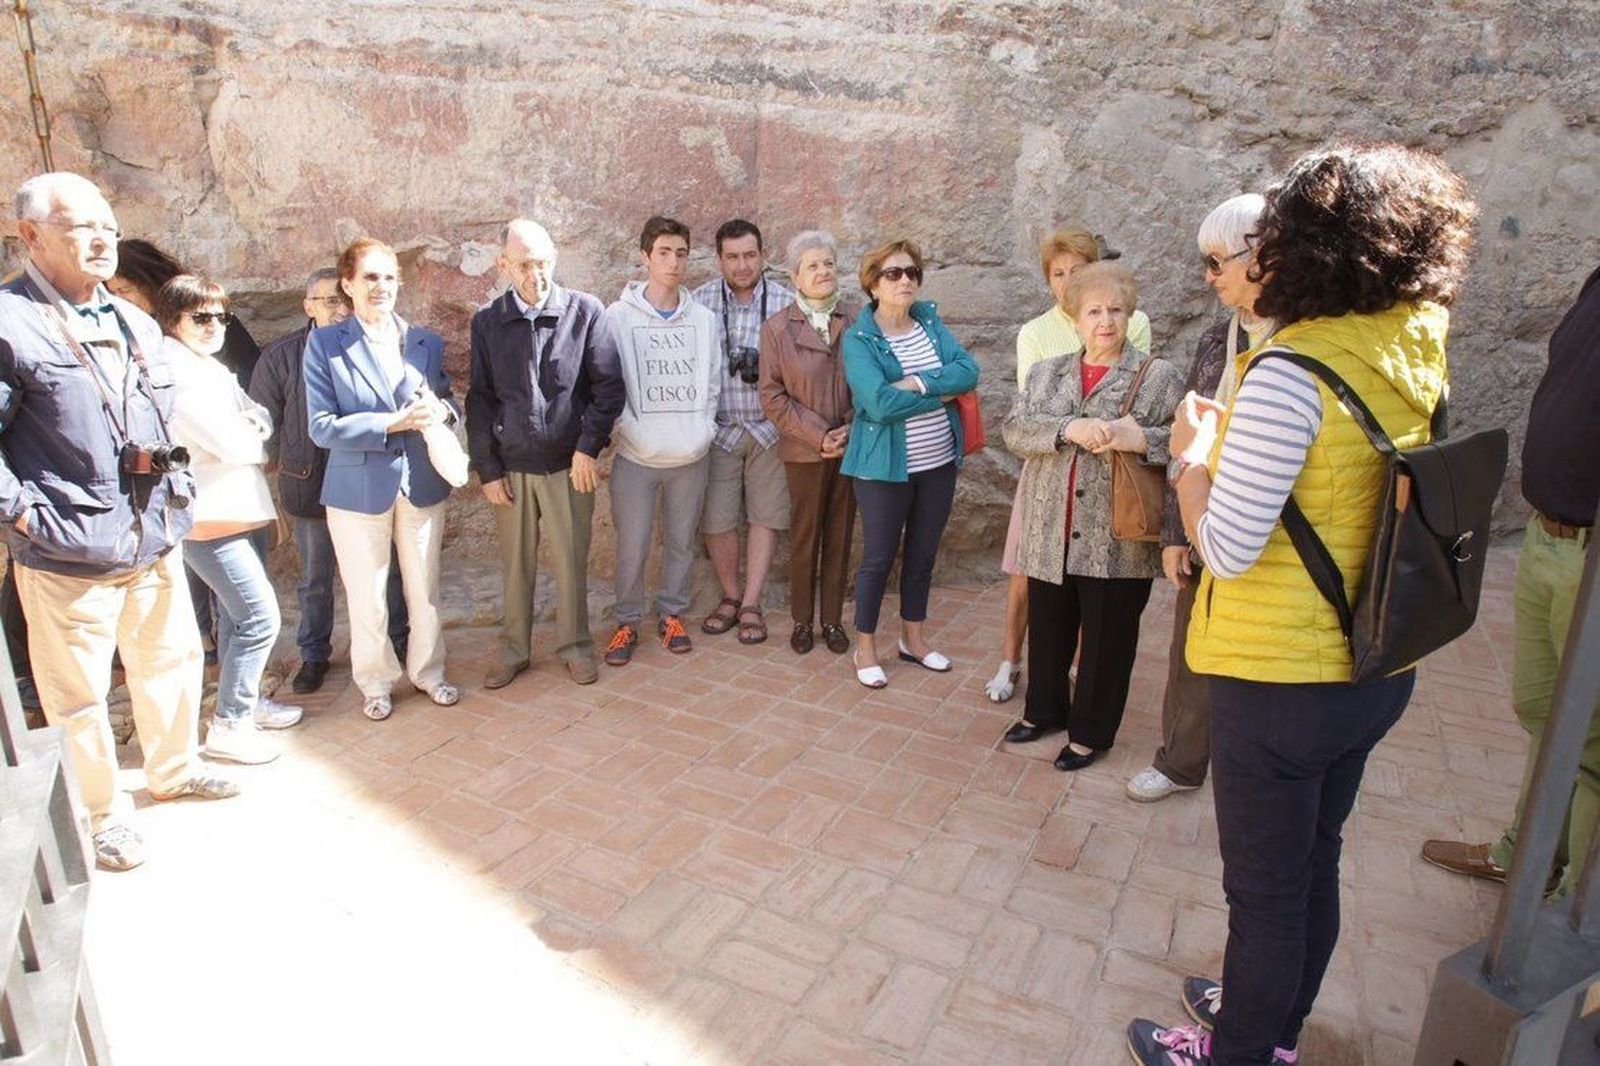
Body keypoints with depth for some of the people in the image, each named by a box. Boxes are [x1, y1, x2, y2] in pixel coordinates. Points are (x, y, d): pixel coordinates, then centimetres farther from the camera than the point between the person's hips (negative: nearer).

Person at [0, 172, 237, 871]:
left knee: (171, 659, 19)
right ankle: (101, 815, 25)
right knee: (79, 693, 7)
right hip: (70, 553, -7)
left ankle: (173, 768, 40)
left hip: (155, 539, 7)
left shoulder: (135, 323, 12)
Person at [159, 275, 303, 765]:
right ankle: (228, 725, 1)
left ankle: (245, 700, 33)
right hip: (206, 516, -10)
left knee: (237, 613, 19)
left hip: (232, 508, 10)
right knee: (260, 617, -10)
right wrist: (257, 441, 0)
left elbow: (262, 420, 11)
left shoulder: (211, 368, 14)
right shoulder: (176, 374, -17)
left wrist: (251, 428, -11)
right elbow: (233, 444, -21)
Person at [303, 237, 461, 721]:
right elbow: (322, 427, -11)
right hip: (359, 488, -2)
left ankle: (428, 671, 33)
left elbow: (446, 401, 14)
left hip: (422, 483, 3)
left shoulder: (426, 342, 5)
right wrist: (393, 423, -20)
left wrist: (441, 410, -11)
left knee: (425, 589, 13)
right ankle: (376, 682, 29)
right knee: (367, 597, 9)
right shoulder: (325, 344, -5)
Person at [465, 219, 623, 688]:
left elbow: (608, 385, -2)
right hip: (510, 466, 2)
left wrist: (589, 446, -10)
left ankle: (575, 646, 24)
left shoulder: (585, 311, -4)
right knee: (516, 563, 11)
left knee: (571, 562, 6)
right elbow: (479, 400, 5)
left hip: (569, 464, -2)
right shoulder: (487, 322, 2)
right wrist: (487, 468, 0)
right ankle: (514, 649, 26)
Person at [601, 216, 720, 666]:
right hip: (637, 456, -2)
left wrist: (703, 429, -1)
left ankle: (672, 613, 30)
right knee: (632, 546, 3)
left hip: (691, 456, 3)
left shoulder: (704, 319, 5)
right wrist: (633, 432, -12)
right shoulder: (618, 316, -3)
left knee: (681, 542, 13)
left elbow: (712, 382, 10)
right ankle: (627, 621, 21)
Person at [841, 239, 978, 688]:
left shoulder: (930, 323, 5)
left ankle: (913, 639, 34)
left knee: (923, 555, 16)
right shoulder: (858, 338, -11)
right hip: (886, 466, -5)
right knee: (878, 557, 6)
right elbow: (880, 403, -25)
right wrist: (943, 394, -16)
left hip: (938, 462, 5)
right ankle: (866, 647, 24)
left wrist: (917, 383, -21)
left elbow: (969, 371, -8)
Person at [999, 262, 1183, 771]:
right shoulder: (1045, 374, 10)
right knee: (1047, 631, 17)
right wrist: (1070, 429, -20)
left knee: (1106, 640, 9)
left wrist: (1138, 438, -26)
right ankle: (1045, 710, 40)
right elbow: (1015, 429, -4)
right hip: (1050, 537, 4)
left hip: (1117, 542, -3)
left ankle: (1090, 732, 28)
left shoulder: (1158, 376, -1)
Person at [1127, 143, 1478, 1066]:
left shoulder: (1293, 373, -23)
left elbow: (1226, 547, -23)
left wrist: (1195, 450, -7)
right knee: (1315, 862, 25)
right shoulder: (1420, 357, 2)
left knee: (1265, 887, 11)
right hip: (1375, 669, 8)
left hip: (1282, 678, -8)